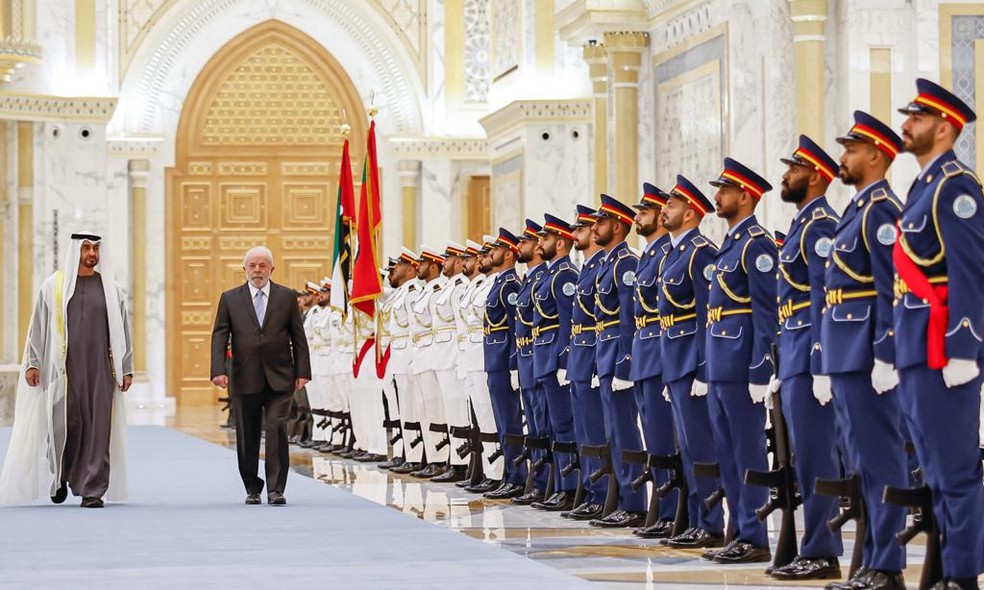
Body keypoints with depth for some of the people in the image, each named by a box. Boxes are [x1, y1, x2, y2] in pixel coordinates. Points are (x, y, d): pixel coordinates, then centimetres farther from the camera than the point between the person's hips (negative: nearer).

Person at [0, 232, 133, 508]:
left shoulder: (110, 288, 9)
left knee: (97, 428, -5)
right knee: (65, 424, -4)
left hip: (100, 368, 1)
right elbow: (38, 327, 5)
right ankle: (60, 476, 24)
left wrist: (126, 368, 4)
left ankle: (92, 491, -2)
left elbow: (122, 330, 9)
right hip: (64, 367, -1)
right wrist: (33, 363, -2)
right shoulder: (54, 286, 5)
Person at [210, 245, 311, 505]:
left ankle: (276, 489, -9)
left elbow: (298, 337, 7)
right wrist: (218, 370, -11)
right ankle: (252, 488, 19)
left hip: (279, 378, -1)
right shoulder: (230, 299, 7)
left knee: (276, 429, -13)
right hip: (245, 379, 1)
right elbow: (219, 336, 2)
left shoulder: (286, 297, 7)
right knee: (247, 436, 6)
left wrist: (302, 372, 0)